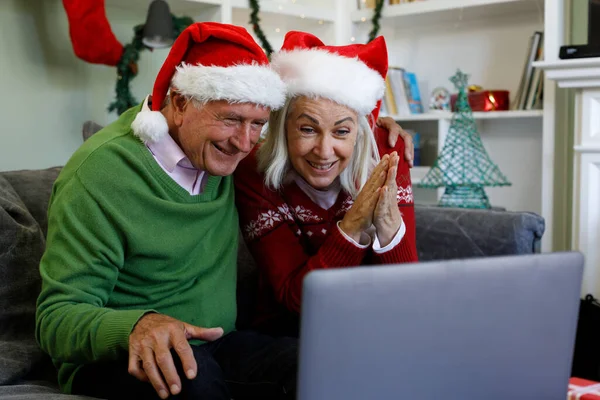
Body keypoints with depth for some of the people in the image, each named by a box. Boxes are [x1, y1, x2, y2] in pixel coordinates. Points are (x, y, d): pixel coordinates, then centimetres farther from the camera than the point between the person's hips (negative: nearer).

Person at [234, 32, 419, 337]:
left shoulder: (385, 155, -13)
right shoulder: (254, 176, -16)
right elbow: (294, 299, -18)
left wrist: (388, 224, -35)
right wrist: (352, 226, -32)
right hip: (290, 334, -2)